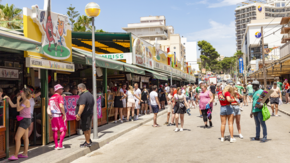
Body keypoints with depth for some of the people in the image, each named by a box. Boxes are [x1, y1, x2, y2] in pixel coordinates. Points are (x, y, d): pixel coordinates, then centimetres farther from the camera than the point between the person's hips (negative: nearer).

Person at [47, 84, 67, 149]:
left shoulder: (51, 98, 13)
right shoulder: (59, 96, -10)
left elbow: (48, 108, 10)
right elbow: (61, 106, -21)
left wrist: (50, 114, 7)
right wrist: (64, 114, -14)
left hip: (53, 116, 7)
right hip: (60, 115, -6)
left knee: (55, 131, 11)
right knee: (63, 130, 4)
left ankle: (56, 145, 13)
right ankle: (60, 145, -2)